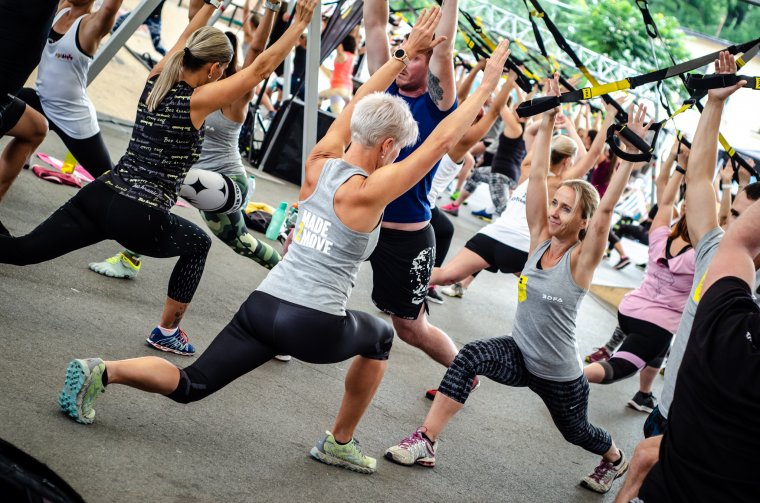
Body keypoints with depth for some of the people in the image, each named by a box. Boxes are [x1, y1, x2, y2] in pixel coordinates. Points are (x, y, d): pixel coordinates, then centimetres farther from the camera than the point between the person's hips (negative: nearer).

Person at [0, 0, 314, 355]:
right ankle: (167, 333, 24)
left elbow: (186, 39, 28)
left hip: (99, 197, 6)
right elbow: (261, 68, -5)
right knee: (198, 245, 23)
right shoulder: (198, 100, -8)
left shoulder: (156, 79, 10)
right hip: (138, 219, -6)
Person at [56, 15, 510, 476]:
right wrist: (487, 85, 0)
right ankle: (340, 443, 31)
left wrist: (407, 52, 26)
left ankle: (100, 372, -10)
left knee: (188, 386, 13)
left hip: (264, 305, 5)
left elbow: (359, 108, 19)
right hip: (314, 327, -5)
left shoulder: (319, 162, 6)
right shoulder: (368, 191, -12)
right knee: (380, 337, 27)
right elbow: (441, 140, -9)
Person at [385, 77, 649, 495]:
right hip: (519, 354, 3)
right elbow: (537, 174, -13)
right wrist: (548, 118, -18)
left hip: (559, 374, -3)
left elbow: (607, 207, -34)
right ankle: (426, 443, -22)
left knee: (577, 432, 19)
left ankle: (615, 458, 55)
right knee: (469, 358, -26)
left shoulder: (581, 259, -19)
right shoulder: (539, 239, -7)